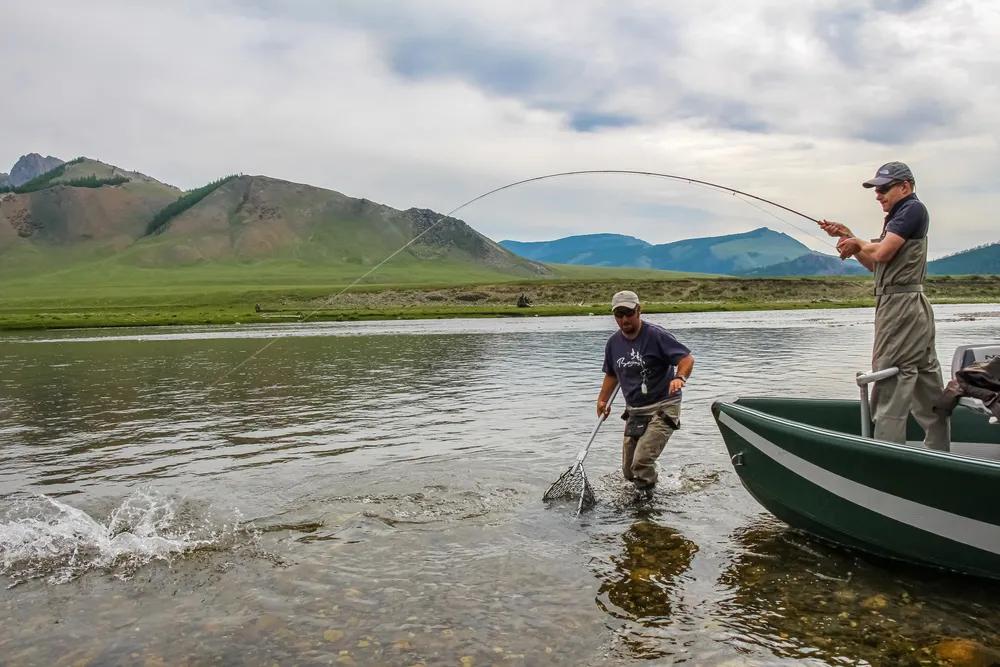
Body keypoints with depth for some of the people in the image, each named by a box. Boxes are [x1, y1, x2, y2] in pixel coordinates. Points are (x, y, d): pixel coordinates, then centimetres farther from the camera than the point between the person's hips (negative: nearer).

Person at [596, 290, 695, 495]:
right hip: (634, 411, 7)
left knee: (641, 462, -21)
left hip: (662, 408, -7)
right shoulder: (613, 343, 6)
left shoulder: (656, 335, -13)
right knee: (629, 470, 10)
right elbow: (612, 374, 21)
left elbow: (687, 358, -15)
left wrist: (680, 377, -34)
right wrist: (602, 400, 14)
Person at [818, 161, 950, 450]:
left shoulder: (913, 209, -8)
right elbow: (874, 264, 20)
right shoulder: (898, 215, 21)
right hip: (911, 307, 10)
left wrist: (858, 243, 2)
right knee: (927, 385, 13)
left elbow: (880, 253, -18)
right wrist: (847, 236, 11)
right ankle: (939, 454, 21)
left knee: (891, 386, -10)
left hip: (901, 305, -10)